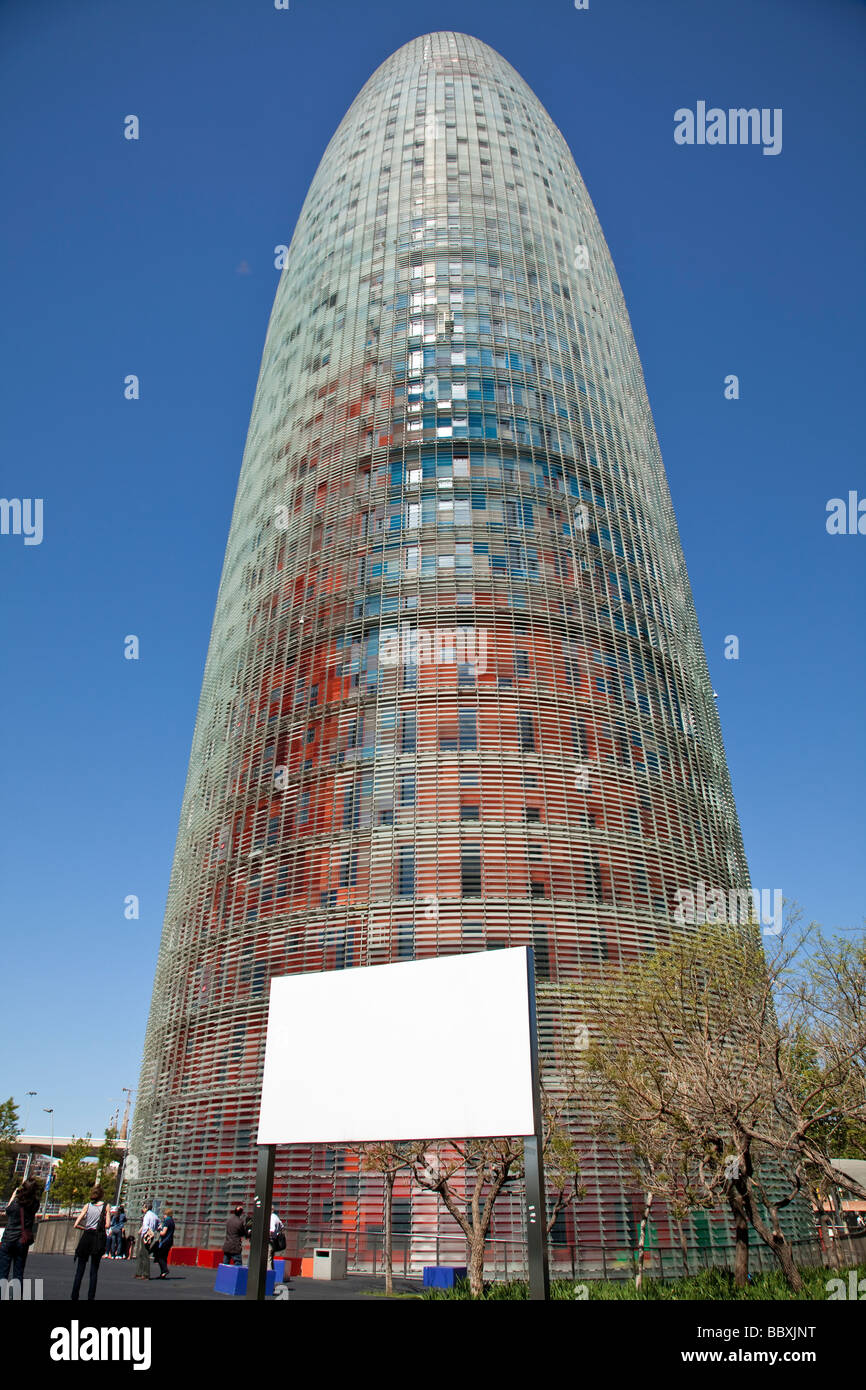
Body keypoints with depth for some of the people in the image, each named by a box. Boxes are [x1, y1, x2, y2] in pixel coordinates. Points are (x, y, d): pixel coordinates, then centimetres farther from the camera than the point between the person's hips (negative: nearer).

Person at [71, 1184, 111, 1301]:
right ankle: (91, 1296, 3)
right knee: (94, 1270, 7)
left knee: (80, 1269, 8)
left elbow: (76, 1225, -1)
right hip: (99, 1238, -1)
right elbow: (107, 1225, -6)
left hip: (86, 1237, 1)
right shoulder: (106, 1206, 2)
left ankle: (74, 1297, 4)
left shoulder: (87, 1205, 4)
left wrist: (85, 1228, 15)